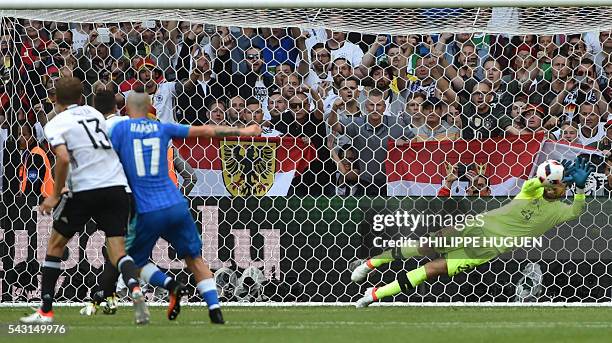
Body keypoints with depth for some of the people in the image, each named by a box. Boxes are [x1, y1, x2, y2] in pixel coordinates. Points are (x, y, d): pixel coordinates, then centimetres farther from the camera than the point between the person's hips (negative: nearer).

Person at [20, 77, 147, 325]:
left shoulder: (56, 124, 0)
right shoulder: (94, 114, 16)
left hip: (85, 190, -4)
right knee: (117, 250, 3)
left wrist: (55, 195, -7)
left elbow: (63, 158, -16)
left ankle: (45, 311, 15)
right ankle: (135, 290, -29)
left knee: (56, 244, 14)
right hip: (116, 186, 4)